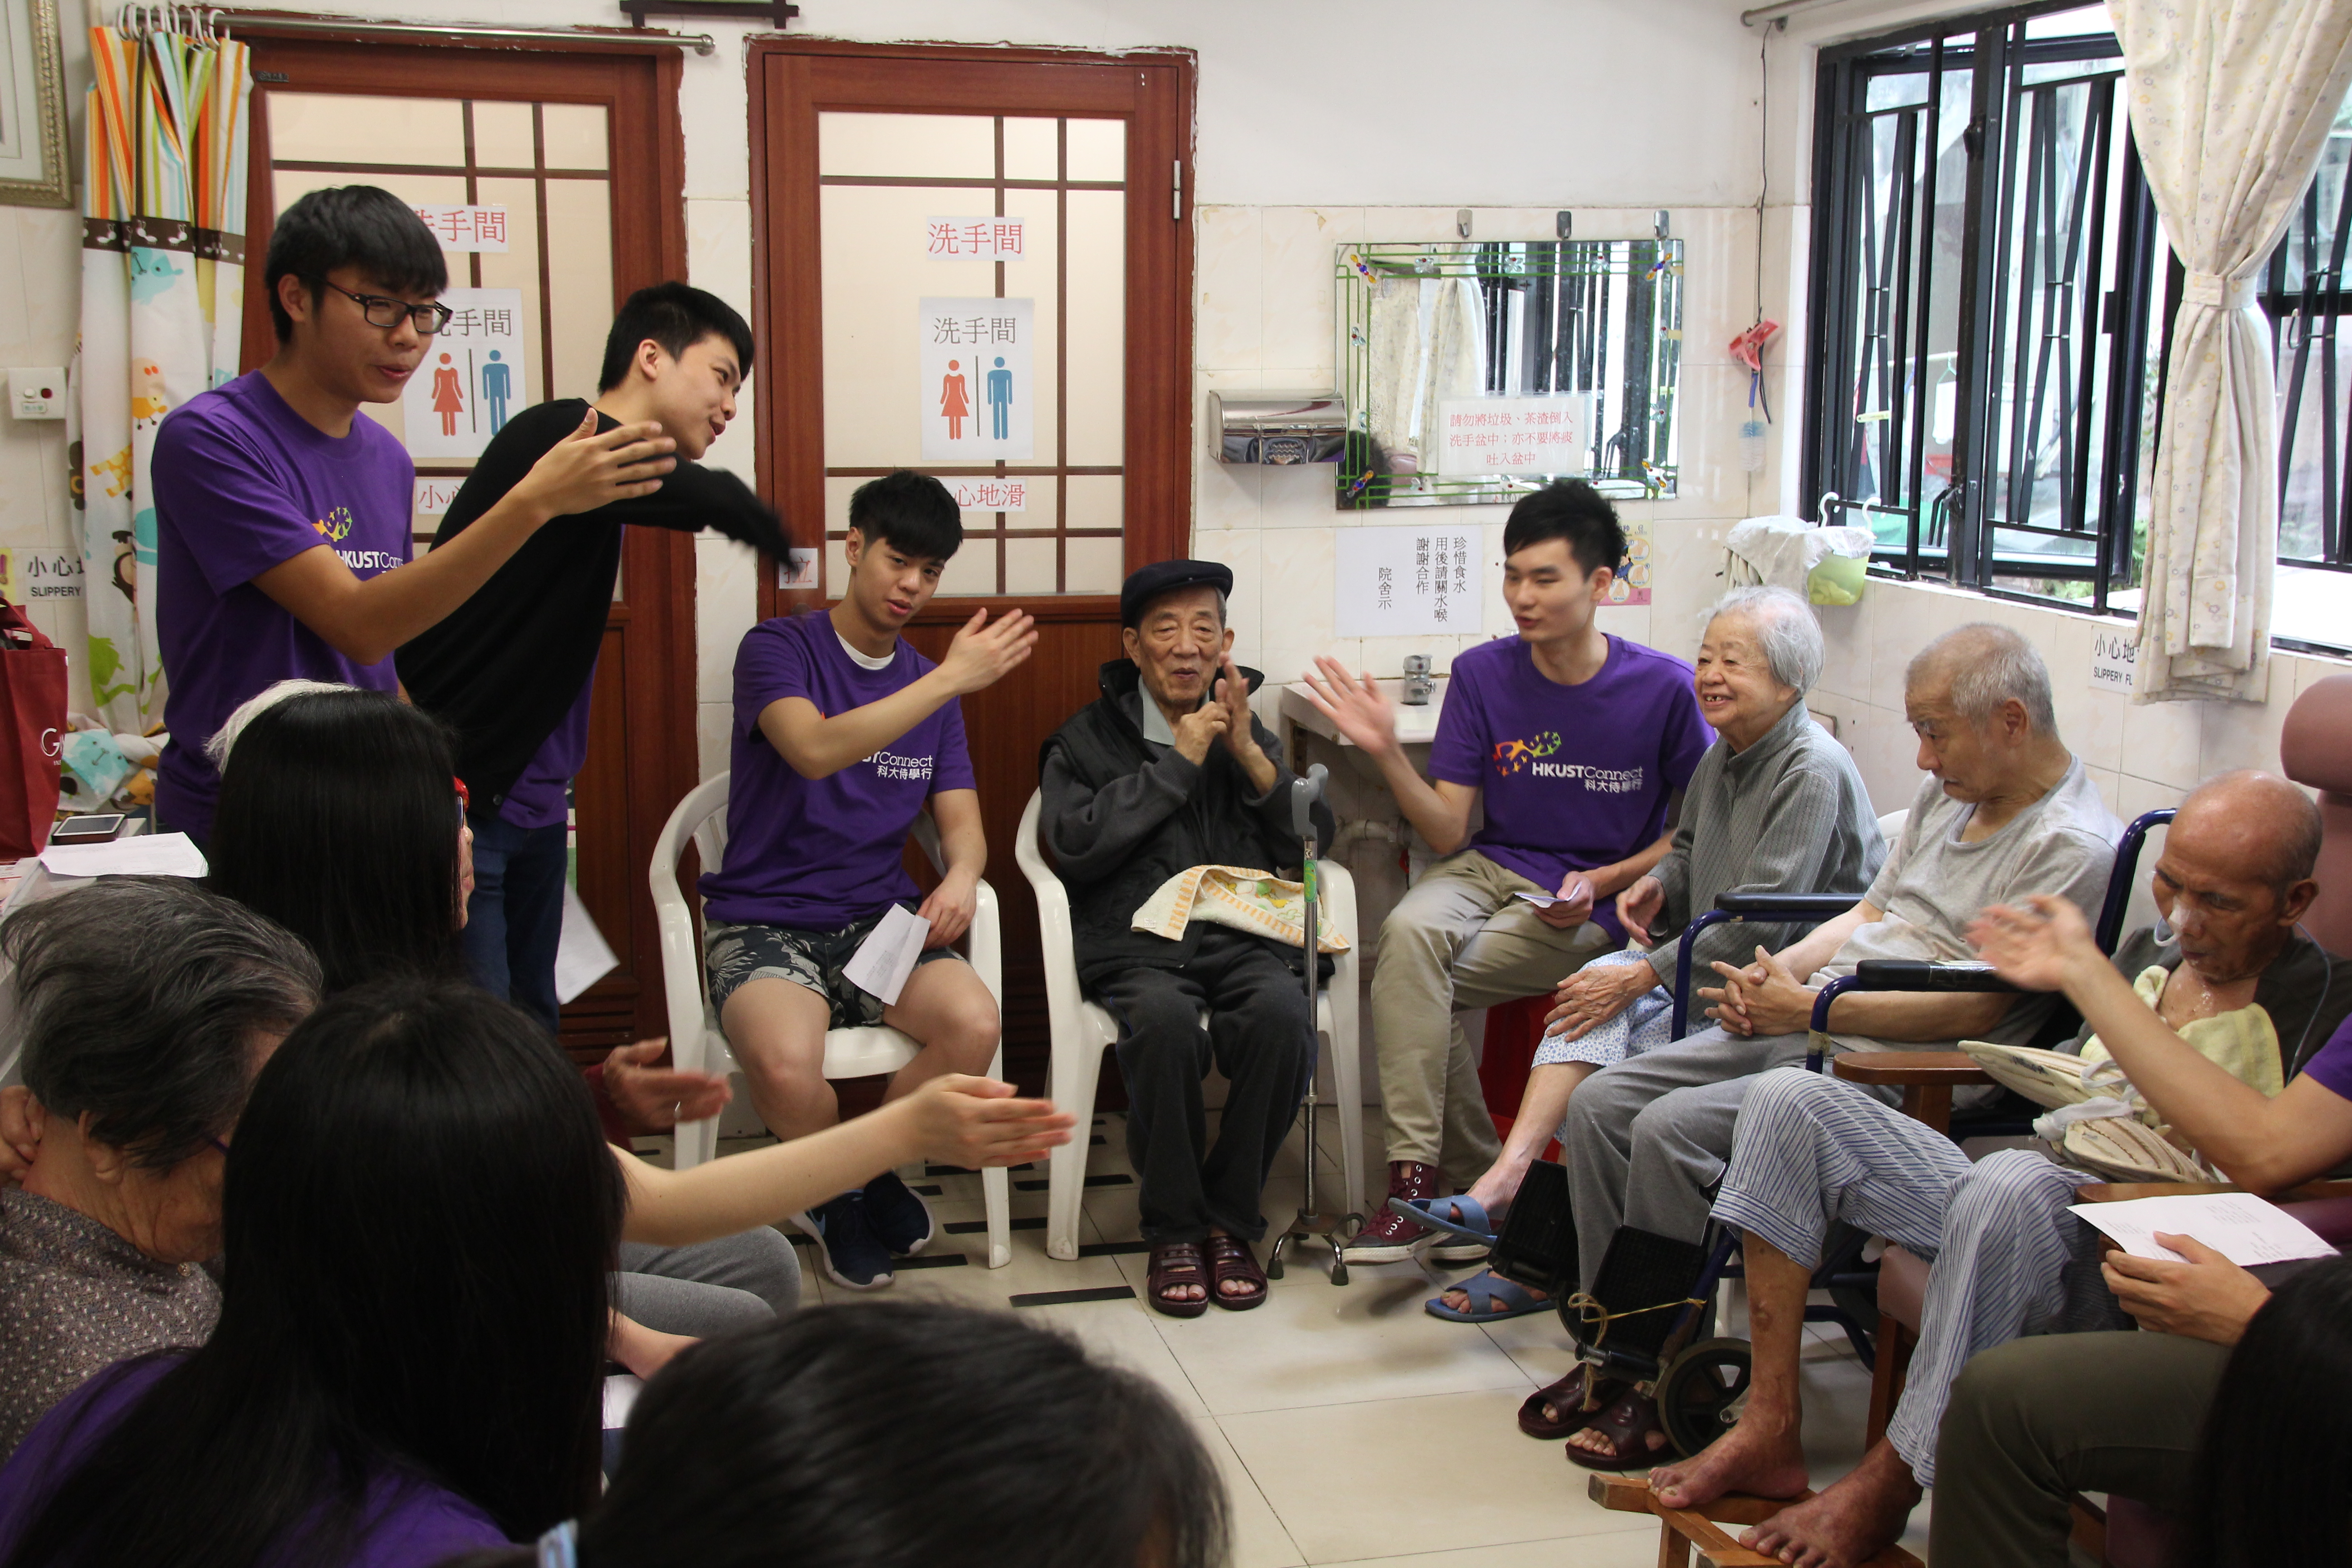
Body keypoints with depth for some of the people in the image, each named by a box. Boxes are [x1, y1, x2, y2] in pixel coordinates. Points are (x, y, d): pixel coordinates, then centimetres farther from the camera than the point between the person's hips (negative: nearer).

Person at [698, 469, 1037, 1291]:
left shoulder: (930, 683, 14)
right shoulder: (779, 648, -3)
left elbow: (960, 819, 11)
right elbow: (816, 748, -24)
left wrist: (962, 875, -14)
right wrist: (950, 680, -25)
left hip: (878, 921, 4)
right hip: (764, 922, -4)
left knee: (975, 1025, -27)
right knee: (784, 1066, -35)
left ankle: (875, 1169, 4)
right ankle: (838, 1193, 2)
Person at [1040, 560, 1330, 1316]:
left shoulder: (1249, 731, 23)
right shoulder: (1086, 739, 15)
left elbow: (1311, 841, 11)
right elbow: (1077, 844, -5)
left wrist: (1248, 752, -2)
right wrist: (1178, 762, -3)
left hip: (1244, 939, 2)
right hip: (1138, 945, -2)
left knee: (1282, 1013, -32)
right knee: (1166, 1020, -36)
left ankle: (1231, 1218, -13)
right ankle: (1173, 1230, -16)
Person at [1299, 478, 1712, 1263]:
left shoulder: (1664, 688, -7)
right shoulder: (1482, 674, 1)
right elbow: (1449, 834, -1)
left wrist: (1601, 883, -11)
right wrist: (1387, 753, -17)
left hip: (1593, 903, -3)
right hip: (1491, 867, 3)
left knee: (1417, 978, -26)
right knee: (1407, 932, -31)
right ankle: (1438, 1177, -24)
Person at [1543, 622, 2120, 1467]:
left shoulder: (2073, 846, -13)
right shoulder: (1947, 791, 15)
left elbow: (1969, 1009, -19)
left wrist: (1809, 1007, -16)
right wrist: (1786, 966, 2)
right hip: (1811, 1025, 9)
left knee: (1670, 1129, -26)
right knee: (1599, 1104, -4)